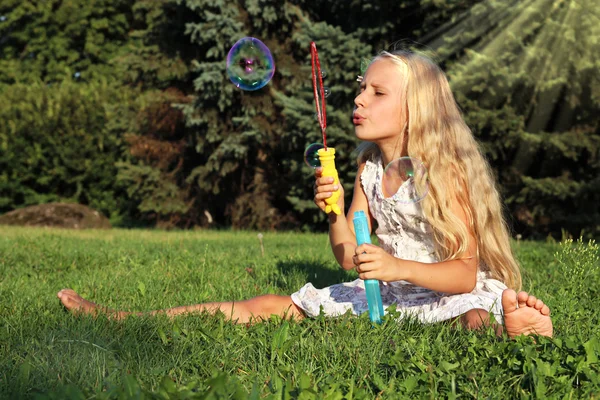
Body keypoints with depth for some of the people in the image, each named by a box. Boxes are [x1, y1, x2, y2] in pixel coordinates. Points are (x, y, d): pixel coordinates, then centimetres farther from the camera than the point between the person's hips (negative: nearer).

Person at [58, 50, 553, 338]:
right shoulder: (369, 168, 4)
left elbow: (466, 272, -16)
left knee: (480, 317, -40)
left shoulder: (444, 174, -14)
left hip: (445, 292, -4)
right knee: (271, 307, -2)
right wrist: (334, 211, -15)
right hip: (384, 291, 4)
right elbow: (350, 257, 3)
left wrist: (399, 267, -31)